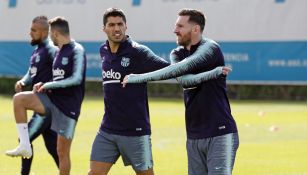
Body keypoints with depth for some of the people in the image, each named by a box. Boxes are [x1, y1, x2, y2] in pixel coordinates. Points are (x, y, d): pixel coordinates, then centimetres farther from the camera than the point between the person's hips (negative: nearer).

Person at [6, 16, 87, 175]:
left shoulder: (76, 51, -10)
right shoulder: (60, 52, 15)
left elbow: (76, 78, -20)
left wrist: (48, 85, -14)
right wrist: (44, 86, 3)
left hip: (68, 105, -7)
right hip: (52, 98, 7)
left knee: (63, 151, -3)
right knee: (19, 99, -16)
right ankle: (25, 146, -16)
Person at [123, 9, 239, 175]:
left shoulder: (210, 48, -10)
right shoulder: (177, 53, 10)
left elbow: (183, 68, -26)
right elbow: (185, 80, -10)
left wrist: (142, 77, -27)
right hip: (194, 136, 7)